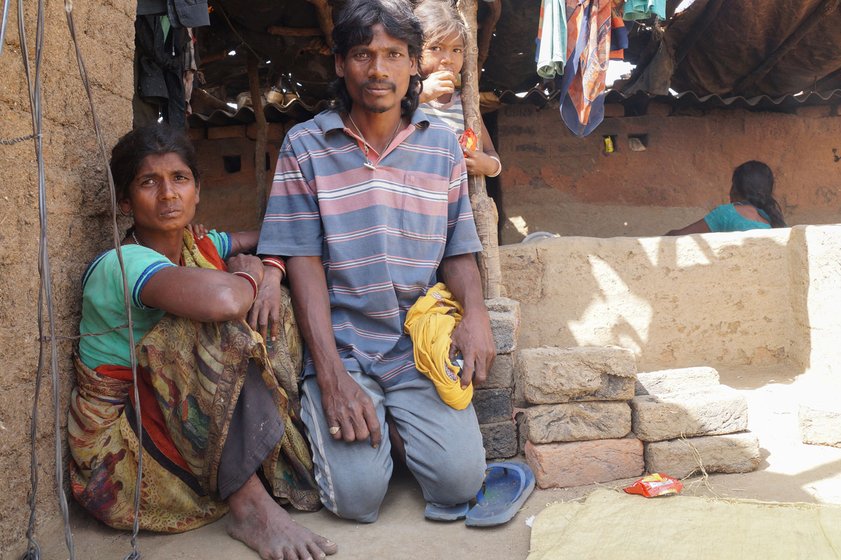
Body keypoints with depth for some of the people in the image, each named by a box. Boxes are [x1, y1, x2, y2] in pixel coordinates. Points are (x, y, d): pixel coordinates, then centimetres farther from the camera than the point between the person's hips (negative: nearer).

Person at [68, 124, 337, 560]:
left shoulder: (203, 247, 1)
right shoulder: (121, 264, -23)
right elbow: (221, 300, -43)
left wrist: (271, 272, -13)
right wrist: (247, 277, -19)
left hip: (196, 420, 8)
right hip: (122, 439, -7)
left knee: (268, 311, -4)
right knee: (216, 327, -29)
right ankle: (249, 507, -26)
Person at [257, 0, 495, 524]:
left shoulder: (443, 144, 8)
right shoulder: (305, 144, 0)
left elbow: (458, 251, 11)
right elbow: (305, 261, -5)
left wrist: (475, 311, -12)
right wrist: (332, 376, -13)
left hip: (421, 347, 2)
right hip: (340, 346, -1)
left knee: (459, 480, -14)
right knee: (358, 495, -17)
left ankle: (396, 423, 15)